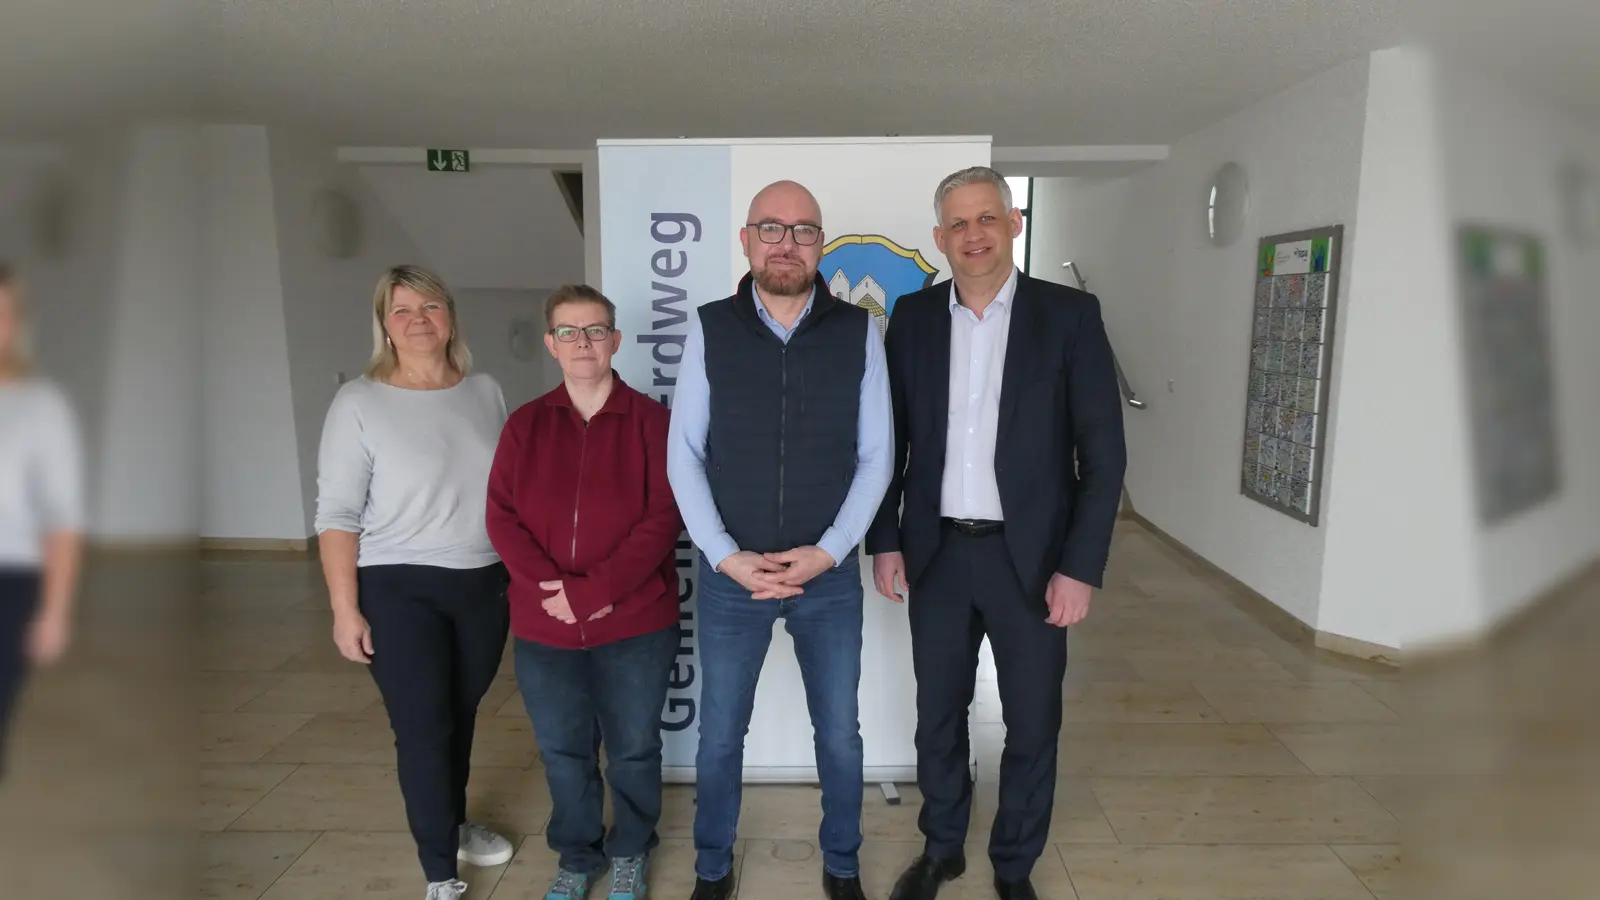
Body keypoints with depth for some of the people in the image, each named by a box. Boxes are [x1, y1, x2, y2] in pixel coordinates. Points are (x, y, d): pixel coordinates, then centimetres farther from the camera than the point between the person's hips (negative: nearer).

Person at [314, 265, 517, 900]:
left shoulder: (485, 392, 3)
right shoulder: (359, 402, -9)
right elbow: (337, 513, -9)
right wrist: (345, 610, -12)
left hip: (484, 583, 4)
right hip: (400, 590, -4)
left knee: (461, 715, 18)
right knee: (422, 729, 3)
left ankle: (453, 824, 42)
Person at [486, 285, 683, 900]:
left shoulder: (650, 420, -5)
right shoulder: (525, 424, 4)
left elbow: (664, 516, -12)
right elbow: (502, 516, -2)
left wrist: (597, 590, -20)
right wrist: (558, 588, -16)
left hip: (636, 625, -2)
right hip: (544, 627, 3)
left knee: (633, 749, 13)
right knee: (563, 751, 17)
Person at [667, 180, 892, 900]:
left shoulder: (859, 332, -2)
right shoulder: (710, 329, -3)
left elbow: (875, 456, -1)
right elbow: (683, 453, -3)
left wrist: (830, 550, -12)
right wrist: (726, 556, -11)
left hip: (830, 576, 1)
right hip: (730, 575, 0)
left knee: (839, 733, 15)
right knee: (720, 734, 14)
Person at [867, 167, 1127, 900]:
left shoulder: (1070, 315, -6)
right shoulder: (911, 317, 2)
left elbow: (1103, 452, -7)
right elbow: (889, 440, 6)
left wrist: (1081, 566, -11)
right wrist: (884, 539, 2)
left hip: (1031, 557, -2)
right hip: (936, 552, 2)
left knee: (1032, 724, 12)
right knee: (938, 715, 15)